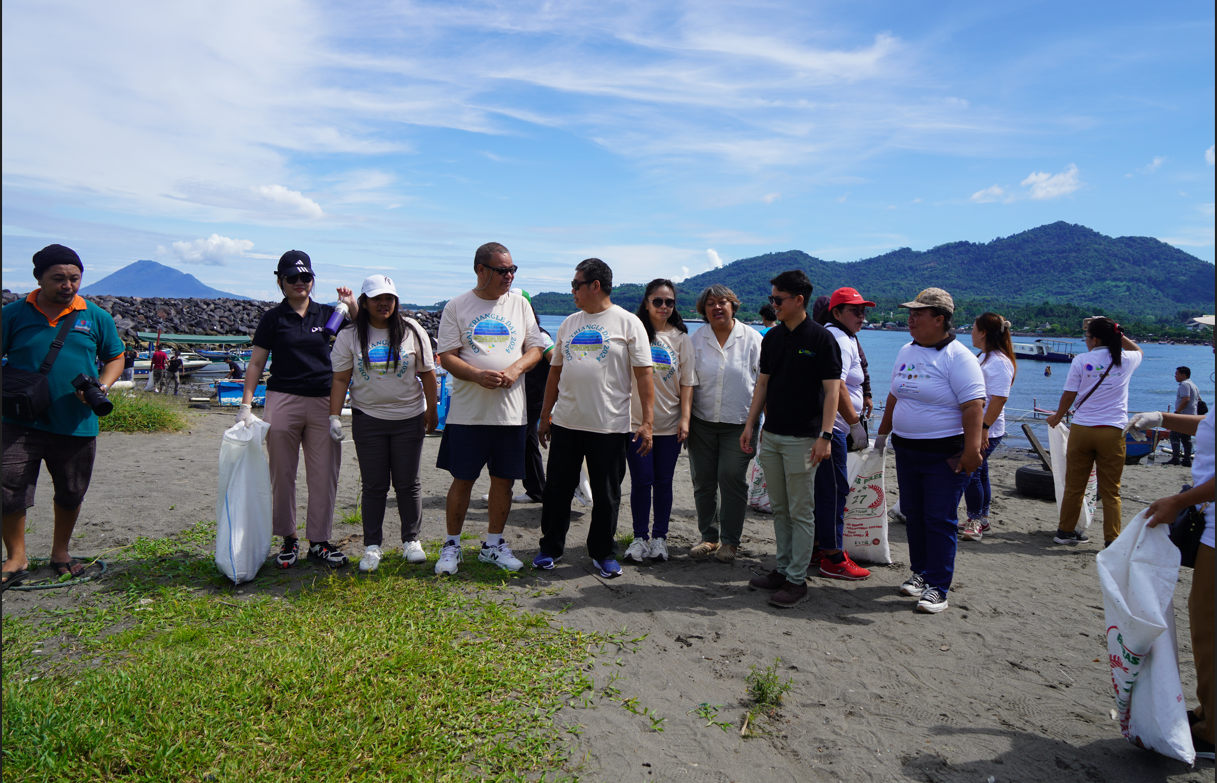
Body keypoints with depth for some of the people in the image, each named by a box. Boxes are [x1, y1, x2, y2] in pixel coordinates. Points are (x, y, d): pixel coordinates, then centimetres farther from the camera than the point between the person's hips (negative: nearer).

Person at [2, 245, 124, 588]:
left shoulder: (96, 316, 3)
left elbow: (115, 357, 11)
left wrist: (101, 388, -8)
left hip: (76, 424, 1)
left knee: (71, 494, 13)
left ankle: (60, 552, 32)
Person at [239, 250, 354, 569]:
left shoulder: (327, 314, 9)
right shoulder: (273, 318, 4)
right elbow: (256, 363, 4)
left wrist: (352, 306, -5)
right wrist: (246, 404, -3)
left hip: (324, 401, 2)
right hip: (283, 399, -1)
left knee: (324, 475, 3)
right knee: (282, 474, 5)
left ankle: (319, 541, 13)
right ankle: (289, 539, 19)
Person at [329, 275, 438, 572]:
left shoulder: (411, 331, 2)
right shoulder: (349, 336, 2)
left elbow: (427, 374, 5)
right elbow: (340, 379, 1)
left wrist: (431, 411, 4)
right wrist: (334, 416, -6)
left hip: (409, 418, 0)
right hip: (368, 419, 0)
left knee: (408, 483, 5)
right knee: (373, 486, 4)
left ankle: (411, 540, 20)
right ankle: (372, 545, 15)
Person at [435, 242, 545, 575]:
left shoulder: (520, 304, 9)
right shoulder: (457, 306, 1)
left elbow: (535, 348, 8)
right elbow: (446, 357, -3)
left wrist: (514, 370, -12)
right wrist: (478, 375, -20)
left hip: (511, 410, 3)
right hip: (468, 411, -2)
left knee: (504, 479, 8)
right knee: (462, 479, 4)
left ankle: (493, 544, 24)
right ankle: (452, 544, 20)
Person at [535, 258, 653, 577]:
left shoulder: (628, 322, -3)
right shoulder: (569, 323, 13)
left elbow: (644, 374, -6)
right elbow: (555, 371, 17)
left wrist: (648, 421, -13)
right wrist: (545, 415, 15)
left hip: (609, 426, -4)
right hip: (565, 422, 5)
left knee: (606, 494, 6)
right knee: (557, 489, 10)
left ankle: (603, 553, 23)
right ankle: (551, 548, 26)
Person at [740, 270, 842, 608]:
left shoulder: (821, 339, -9)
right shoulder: (772, 337, 10)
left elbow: (832, 389, -11)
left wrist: (825, 435, -18)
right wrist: (750, 425, 12)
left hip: (802, 438, -7)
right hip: (771, 436, 7)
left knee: (801, 511, 1)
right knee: (779, 509, 14)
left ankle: (797, 579, 9)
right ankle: (783, 570, 25)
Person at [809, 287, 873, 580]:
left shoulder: (843, 338, 21)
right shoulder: (838, 340, -14)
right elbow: (835, 388, -23)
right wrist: (856, 423, -20)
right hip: (830, 427, -11)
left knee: (824, 489, 15)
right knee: (834, 490, -4)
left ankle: (816, 549, 24)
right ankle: (833, 559, 3)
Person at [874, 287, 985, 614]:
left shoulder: (958, 357, -12)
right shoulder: (906, 352, 11)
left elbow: (973, 405, -19)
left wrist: (972, 448, -26)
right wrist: (882, 433, 23)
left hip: (944, 454, -7)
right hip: (906, 449, 7)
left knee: (940, 520, -2)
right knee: (913, 515, 14)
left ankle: (937, 587, 5)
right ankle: (920, 573, 28)